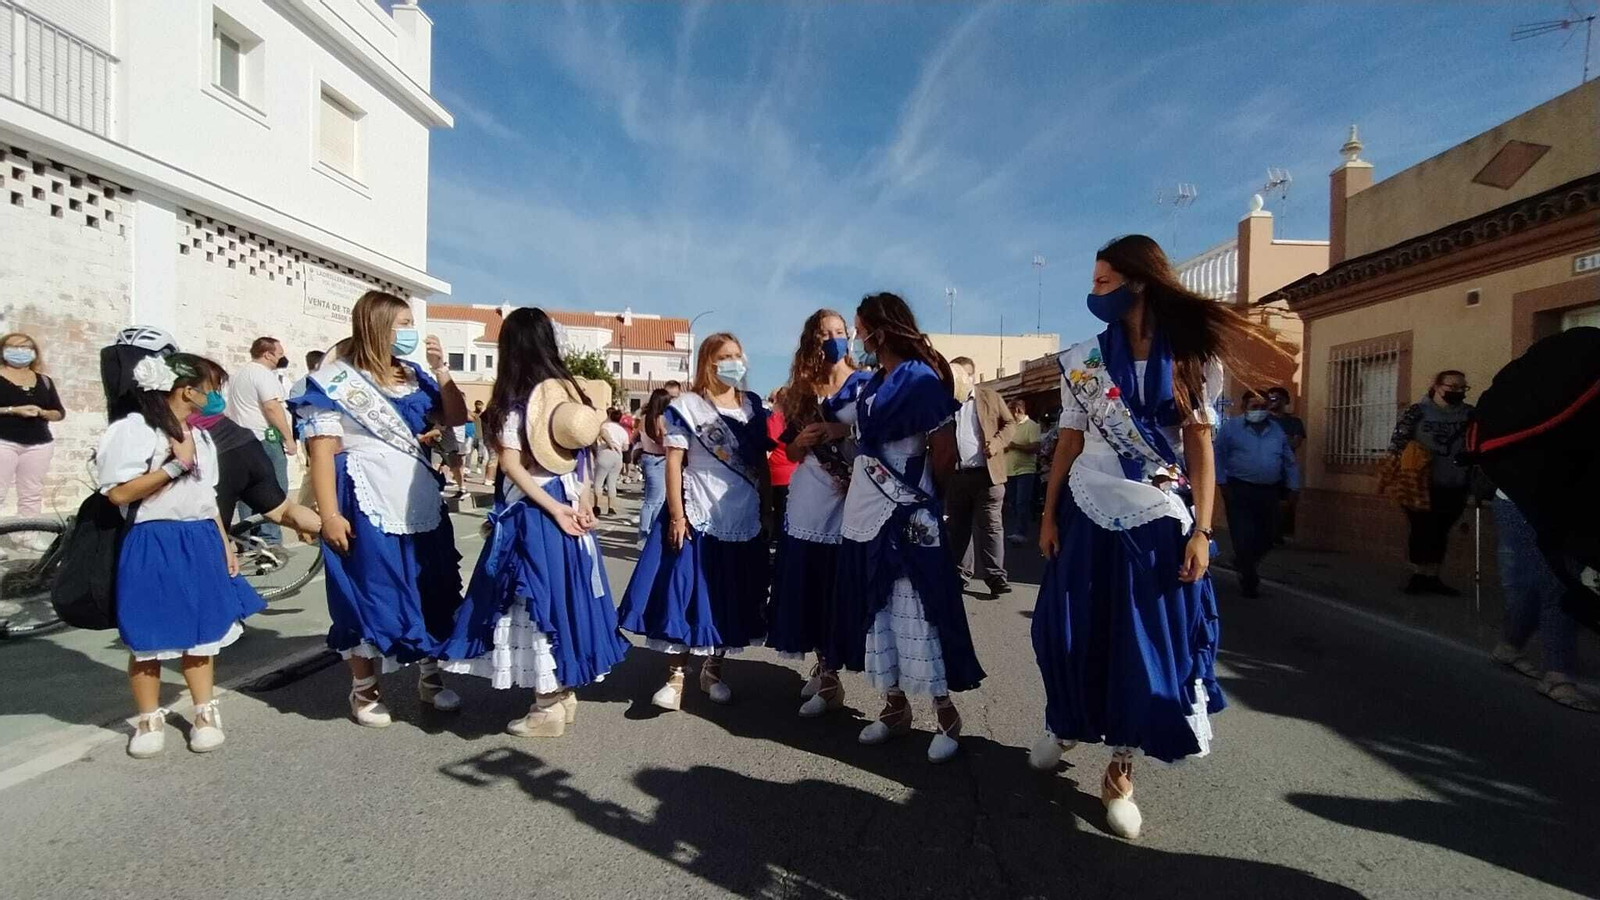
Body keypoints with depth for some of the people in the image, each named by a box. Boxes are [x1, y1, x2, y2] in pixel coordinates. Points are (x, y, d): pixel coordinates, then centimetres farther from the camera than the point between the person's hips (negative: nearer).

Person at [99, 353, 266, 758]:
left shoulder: (201, 437, 13)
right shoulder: (132, 429, -10)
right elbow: (119, 493, -17)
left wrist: (225, 544, 13)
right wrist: (177, 464, -15)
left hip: (201, 543, 6)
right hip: (152, 545, -6)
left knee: (202, 631, 10)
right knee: (148, 637, 5)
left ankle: (205, 713, 21)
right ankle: (150, 719, 21)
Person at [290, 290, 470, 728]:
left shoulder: (411, 375, 11)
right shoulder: (337, 379, -5)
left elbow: (456, 417, 10)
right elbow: (322, 448, -9)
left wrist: (440, 370, -1)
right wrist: (329, 514, -15)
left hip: (419, 499, 6)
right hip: (366, 502, -5)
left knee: (429, 590, 10)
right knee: (370, 593, 3)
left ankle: (429, 677, 25)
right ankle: (364, 690, 20)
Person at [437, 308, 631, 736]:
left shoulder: (517, 398, -13)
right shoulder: (571, 390, 4)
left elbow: (511, 464, -15)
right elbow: (580, 458, 4)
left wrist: (553, 509, -13)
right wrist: (577, 505, 3)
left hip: (531, 513, -6)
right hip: (570, 507, 6)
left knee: (537, 598, 2)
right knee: (564, 593, 14)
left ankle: (548, 710, 12)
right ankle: (565, 695, 26)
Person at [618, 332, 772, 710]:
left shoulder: (752, 406, 9)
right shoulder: (686, 405, -3)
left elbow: (762, 463, 11)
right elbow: (673, 462, -7)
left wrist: (767, 510, 6)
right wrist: (676, 514, -13)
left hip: (743, 519, 4)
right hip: (697, 516, -4)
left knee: (729, 599, 11)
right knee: (684, 594, -3)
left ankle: (713, 670, 27)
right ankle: (675, 676, 10)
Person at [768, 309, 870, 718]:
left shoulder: (866, 385, -2)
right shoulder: (799, 391, 11)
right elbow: (789, 452, 14)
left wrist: (845, 433, -17)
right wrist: (802, 441, -6)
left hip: (850, 505, -4)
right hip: (806, 505, 5)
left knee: (838, 593, 1)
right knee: (807, 592, 10)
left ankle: (829, 675, 15)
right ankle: (823, 669, 26)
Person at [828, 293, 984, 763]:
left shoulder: (921, 379, -11)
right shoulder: (871, 384, 12)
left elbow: (945, 450, -11)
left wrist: (925, 496, 2)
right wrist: (851, 483, 7)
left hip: (906, 518, -8)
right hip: (865, 516, 8)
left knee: (916, 614, -1)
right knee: (876, 613, 13)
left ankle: (946, 713, 15)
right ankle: (895, 706, 26)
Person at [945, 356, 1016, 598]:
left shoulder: (990, 397, 5)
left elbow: (1010, 423, 8)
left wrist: (997, 442, -8)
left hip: (986, 473, -2)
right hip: (954, 475, 2)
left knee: (989, 525, 0)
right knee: (956, 526, 12)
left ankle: (995, 577, 3)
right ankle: (958, 571, 24)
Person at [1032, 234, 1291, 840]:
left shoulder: (1195, 358, -2)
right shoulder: (1082, 360, 1)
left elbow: (1200, 446, -2)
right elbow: (1069, 442, 3)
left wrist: (1202, 530, -7)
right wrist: (1048, 515, 1)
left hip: (1159, 521, -1)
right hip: (1088, 515, 1)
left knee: (1149, 646, 3)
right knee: (1071, 633, 6)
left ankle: (1119, 769, 20)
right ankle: (1063, 725, 34)